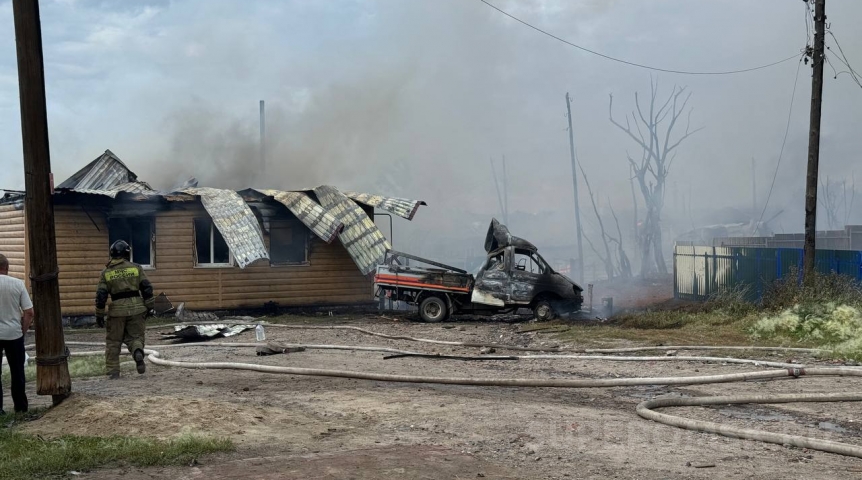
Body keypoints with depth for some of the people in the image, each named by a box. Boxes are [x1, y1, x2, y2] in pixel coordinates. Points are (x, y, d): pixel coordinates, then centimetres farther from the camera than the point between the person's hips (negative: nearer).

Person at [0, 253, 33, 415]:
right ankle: (20, 406, 20)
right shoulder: (18, 284, -5)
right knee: (17, 371, 13)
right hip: (14, 334, 2)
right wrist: (23, 331, 8)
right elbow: (29, 312, -5)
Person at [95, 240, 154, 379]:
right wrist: (149, 307, 7)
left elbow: (101, 295, 0)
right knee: (135, 336, 11)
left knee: (113, 341, 12)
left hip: (117, 309, 0)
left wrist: (99, 315, 7)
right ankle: (138, 353, -21)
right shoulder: (136, 268, 3)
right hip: (136, 307, 0)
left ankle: (113, 371, 11)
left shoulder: (106, 272, 3)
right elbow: (147, 288, 0)